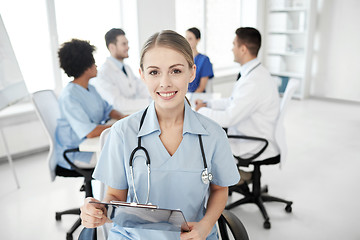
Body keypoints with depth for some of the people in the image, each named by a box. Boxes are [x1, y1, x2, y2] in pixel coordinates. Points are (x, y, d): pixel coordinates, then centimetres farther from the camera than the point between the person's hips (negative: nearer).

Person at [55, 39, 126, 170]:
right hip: (73, 153, -8)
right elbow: (90, 132, -28)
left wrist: (122, 118, -6)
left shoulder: (91, 89, 8)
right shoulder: (68, 97, -22)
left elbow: (107, 109, 16)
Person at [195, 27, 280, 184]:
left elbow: (228, 118, -28)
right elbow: (233, 102, 16)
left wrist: (201, 111, -12)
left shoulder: (255, 82, -28)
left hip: (255, 146, -9)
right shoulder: (252, 73, 5)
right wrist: (206, 104, 6)